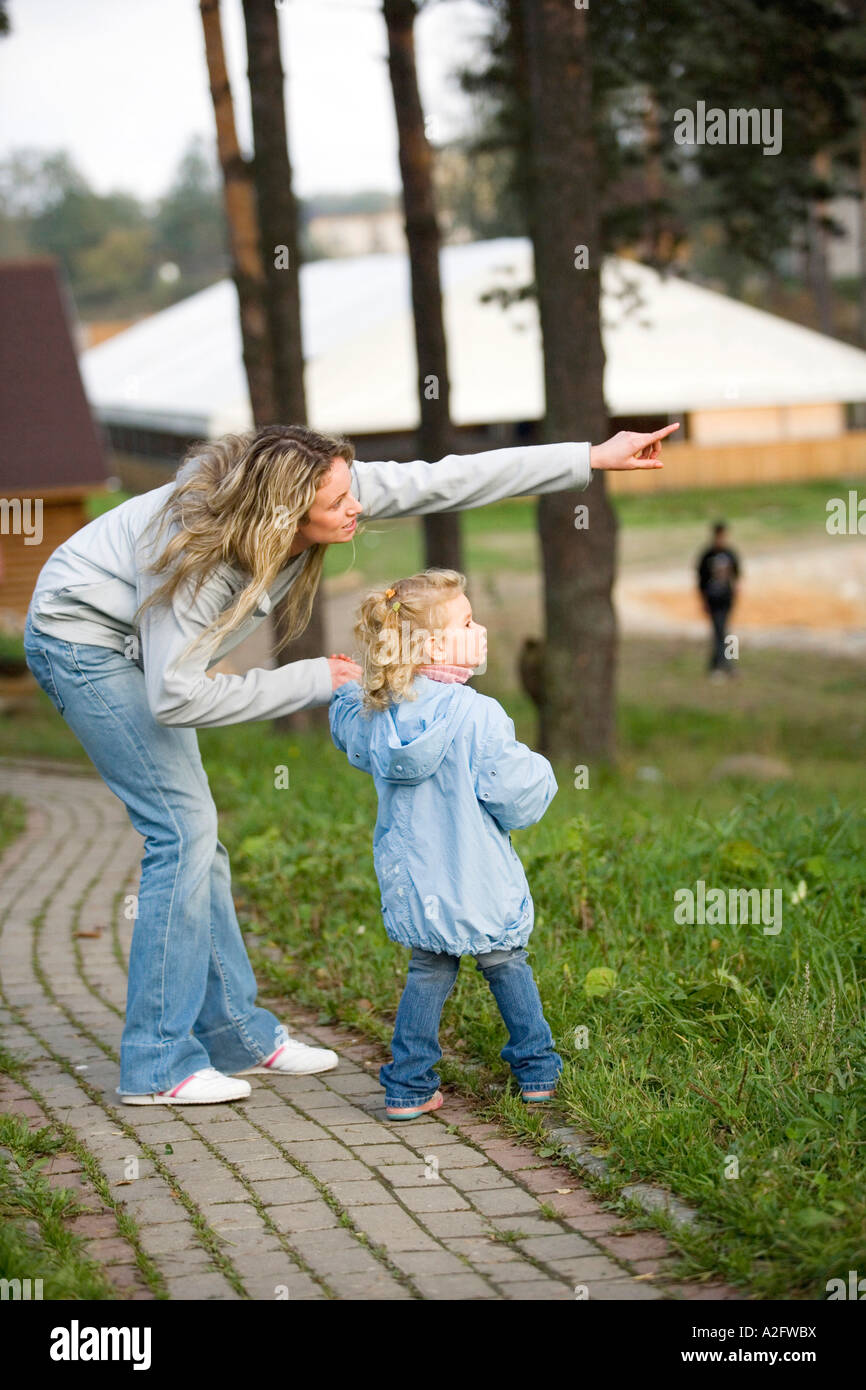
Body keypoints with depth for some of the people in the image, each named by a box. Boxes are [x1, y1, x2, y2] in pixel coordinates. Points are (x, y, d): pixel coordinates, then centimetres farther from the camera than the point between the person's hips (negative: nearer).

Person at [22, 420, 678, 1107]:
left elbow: (446, 481, -13)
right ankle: (157, 1065, -7)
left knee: (196, 833, 8)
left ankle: (235, 1033, 17)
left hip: (137, 647, 8)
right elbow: (175, 699, -33)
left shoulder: (333, 486, -17)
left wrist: (594, 456, -13)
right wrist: (312, 681, -27)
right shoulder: (199, 553, -36)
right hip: (82, 643, -8)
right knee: (185, 829, -13)